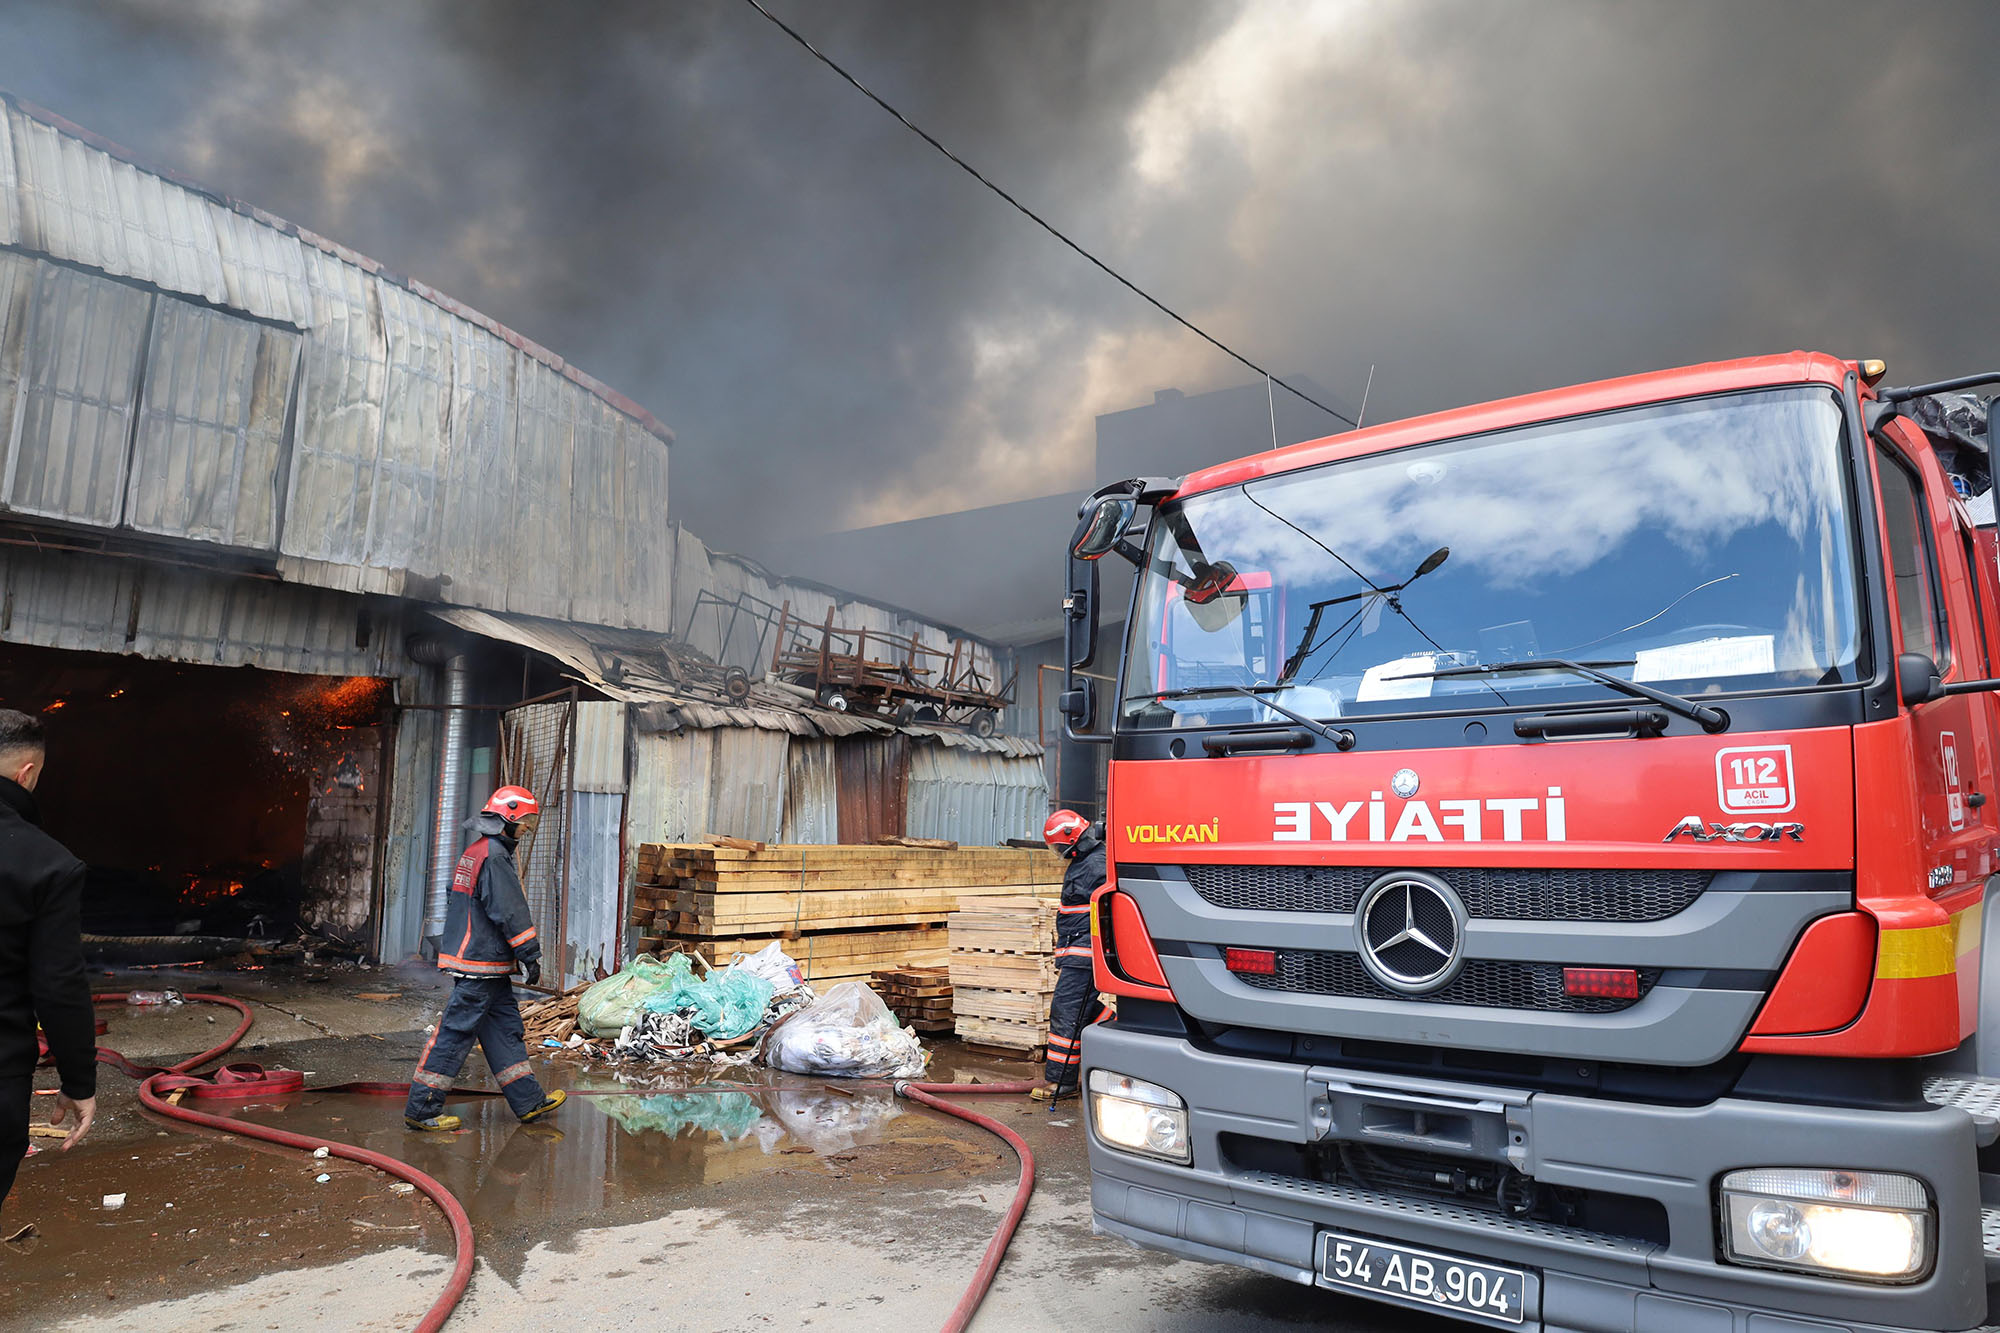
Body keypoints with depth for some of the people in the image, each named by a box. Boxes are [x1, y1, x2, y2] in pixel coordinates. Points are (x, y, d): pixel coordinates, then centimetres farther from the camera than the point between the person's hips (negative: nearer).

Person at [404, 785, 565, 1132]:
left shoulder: (474, 852, 16)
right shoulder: (494, 857, -17)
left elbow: (455, 904, 24)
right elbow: (510, 913, -18)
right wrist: (531, 955, -11)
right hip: (481, 964, -11)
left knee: (505, 1027, 12)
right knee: (456, 1032, -3)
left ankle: (529, 1102, 18)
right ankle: (421, 1109, 5)